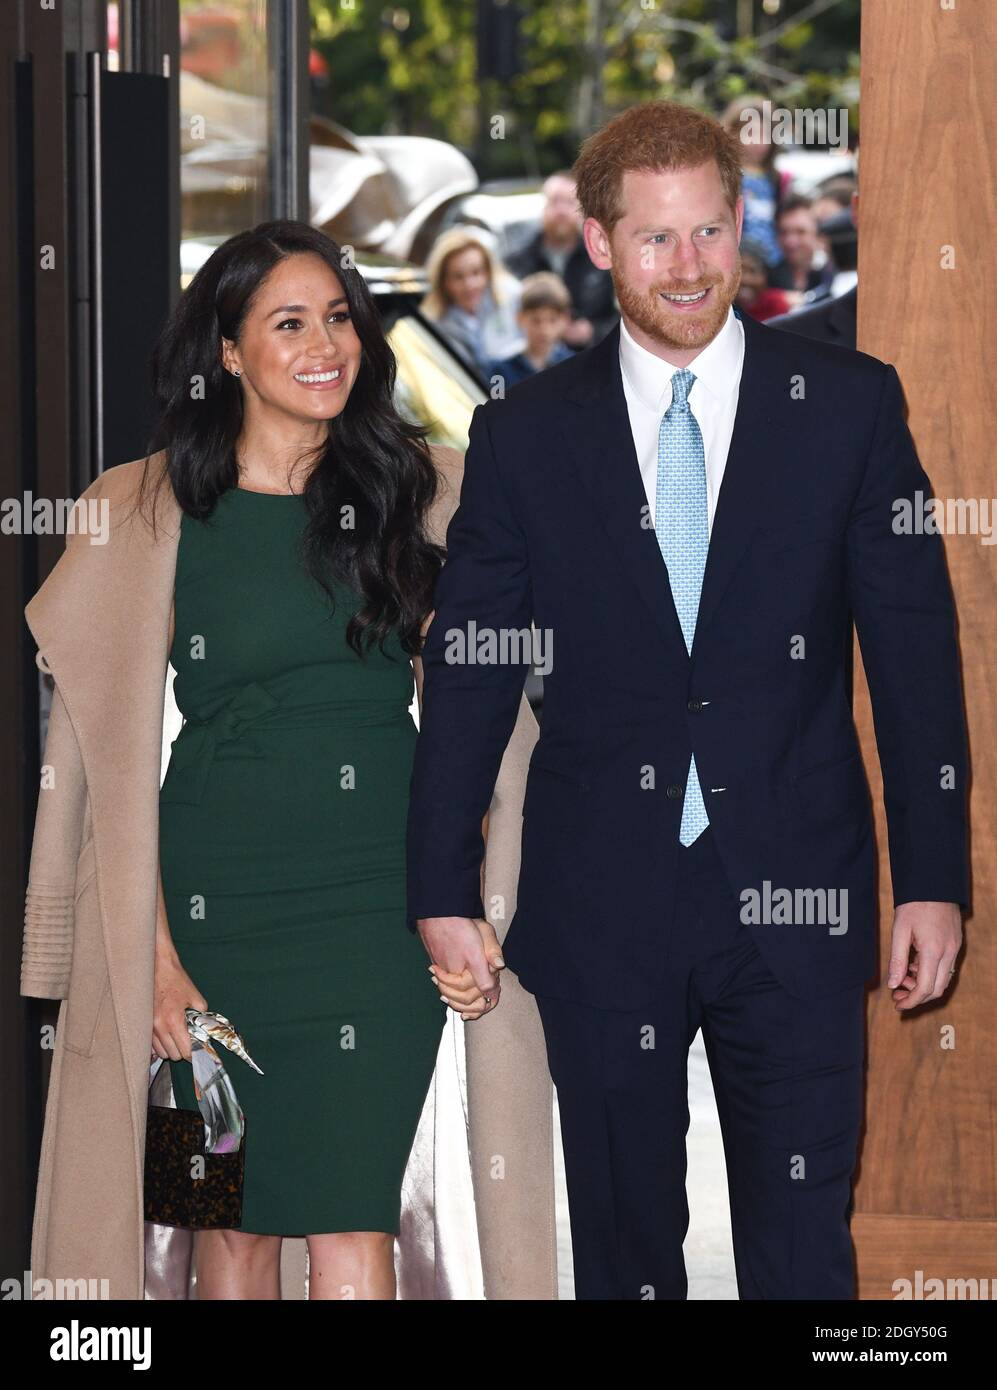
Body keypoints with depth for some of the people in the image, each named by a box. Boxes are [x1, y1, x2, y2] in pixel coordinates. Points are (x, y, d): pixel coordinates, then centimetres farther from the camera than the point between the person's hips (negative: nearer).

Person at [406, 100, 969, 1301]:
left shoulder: (849, 406, 2)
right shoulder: (525, 435, 3)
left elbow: (916, 653, 2)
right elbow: (466, 675, 5)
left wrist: (932, 878, -2)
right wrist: (443, 889, 2)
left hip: (794, 898, -1)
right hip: (602, 908, 1)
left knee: (803, 1247, 0)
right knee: (622, 1243, 10)